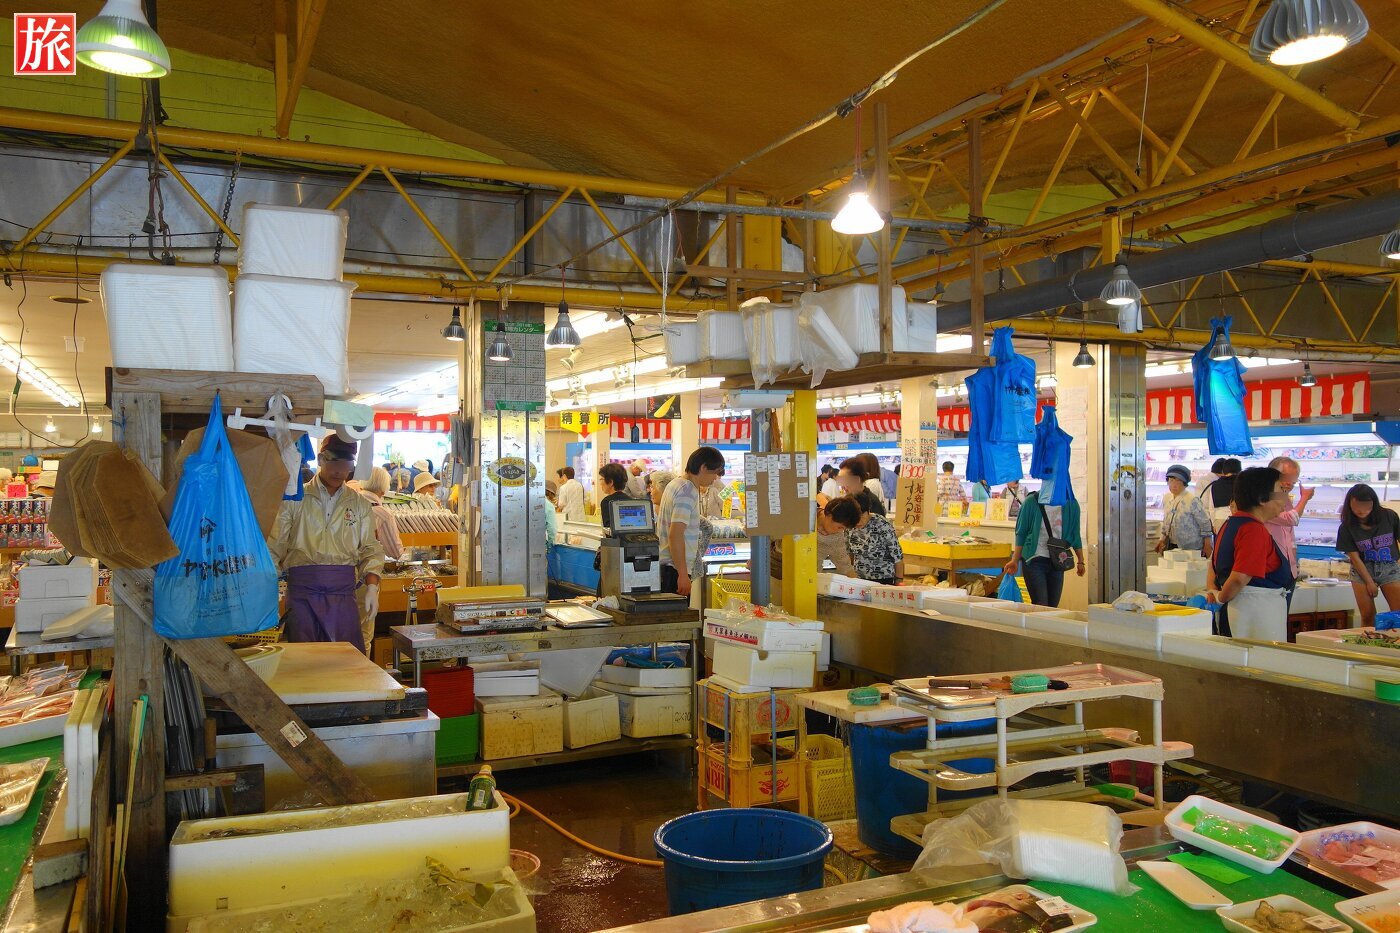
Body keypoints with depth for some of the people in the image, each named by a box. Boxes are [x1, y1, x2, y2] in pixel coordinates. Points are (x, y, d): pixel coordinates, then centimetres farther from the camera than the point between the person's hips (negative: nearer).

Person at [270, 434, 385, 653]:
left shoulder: (360, 504, 11)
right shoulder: (294, 498, 5)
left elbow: (370, 550, 10)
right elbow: (275, 547, 2)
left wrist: (372, 587, -4)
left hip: (343, 592, 1)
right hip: (302, 589, -1)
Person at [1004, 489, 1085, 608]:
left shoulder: (1071, 504, 3)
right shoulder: (1032, 502, -5)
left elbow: (1075, 535, 13)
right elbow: (1021, 534, 0)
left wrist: (1080, 561, 13)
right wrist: (1014, 561, -4)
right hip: (1035, 561, -3)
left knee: (1053, 606, 6)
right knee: (1040, 606, -11)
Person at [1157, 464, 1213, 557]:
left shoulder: (1192, 500, -14)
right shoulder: (1166, 498, 6)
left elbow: (1205, 523, -9)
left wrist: (1207, 546, -6)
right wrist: (1162, 538, 12)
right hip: (1171, 546, 6)